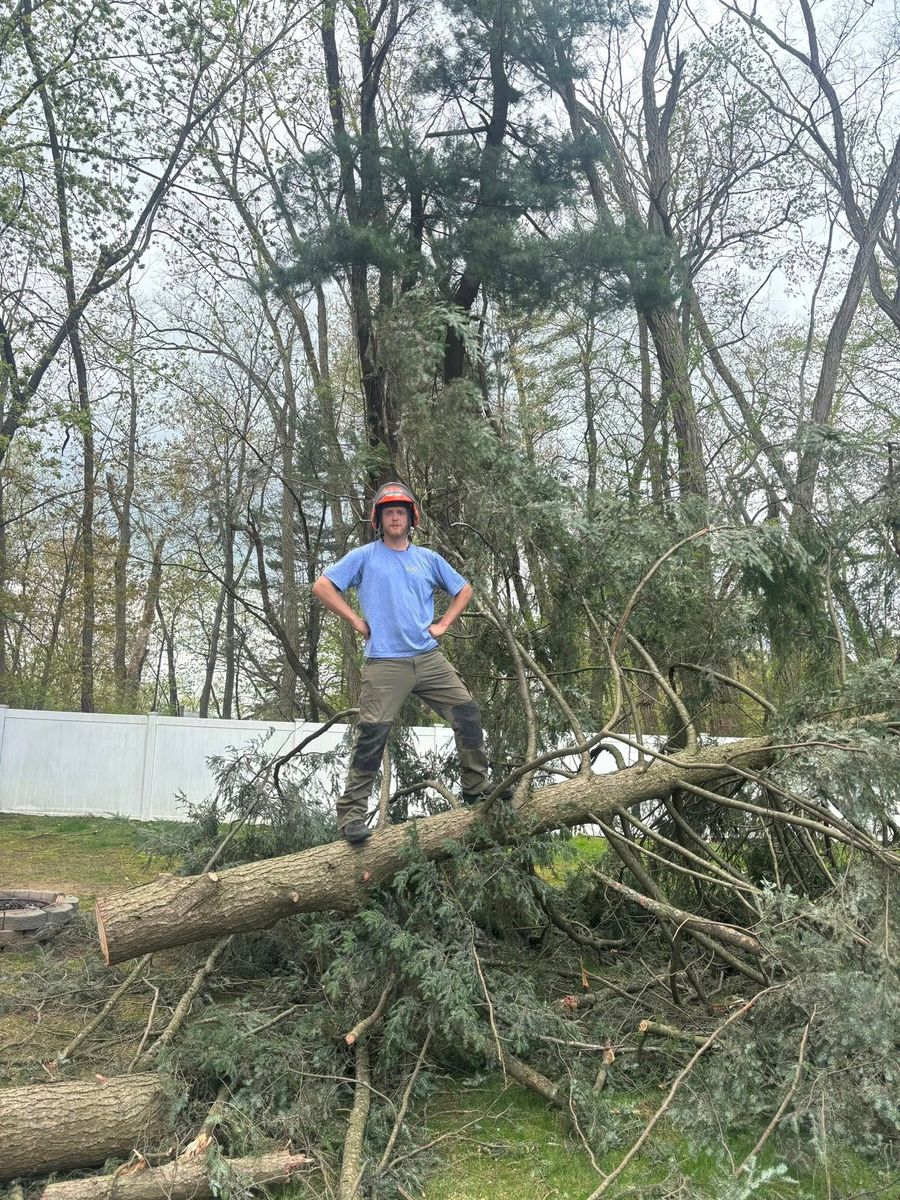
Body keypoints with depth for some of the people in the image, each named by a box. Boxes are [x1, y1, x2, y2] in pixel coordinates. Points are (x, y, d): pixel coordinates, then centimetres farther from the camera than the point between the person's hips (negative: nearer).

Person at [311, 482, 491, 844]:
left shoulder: (428, 558, 15)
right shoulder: (365, 556, 5)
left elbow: (464, 589, 25)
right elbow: (322, 586, 1)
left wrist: (443, 625, 12)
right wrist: (357, 622, -3)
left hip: (429, 658, 4)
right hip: (385, 663, -4)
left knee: (468, 716, -1)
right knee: (372, 735, -8)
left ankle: (477, 791, 14)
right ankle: (351, 811, 2)